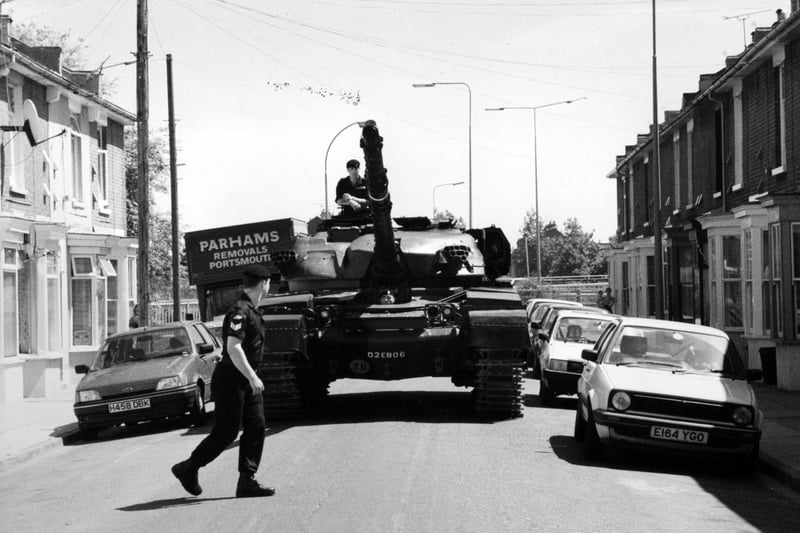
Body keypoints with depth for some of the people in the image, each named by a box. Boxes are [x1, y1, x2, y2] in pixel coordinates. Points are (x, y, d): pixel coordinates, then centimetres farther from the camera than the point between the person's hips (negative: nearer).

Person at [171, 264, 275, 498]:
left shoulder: (252, 311, 13)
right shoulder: (239, 311, -19)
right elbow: (233, 348, -27)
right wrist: (252, 377, -27)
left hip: (247, 380, 10)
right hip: (231, 380, -10)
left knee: (256, 427, 3)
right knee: (225, 433, -4)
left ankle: (247, 480, 4)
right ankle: (188, 469, 9)